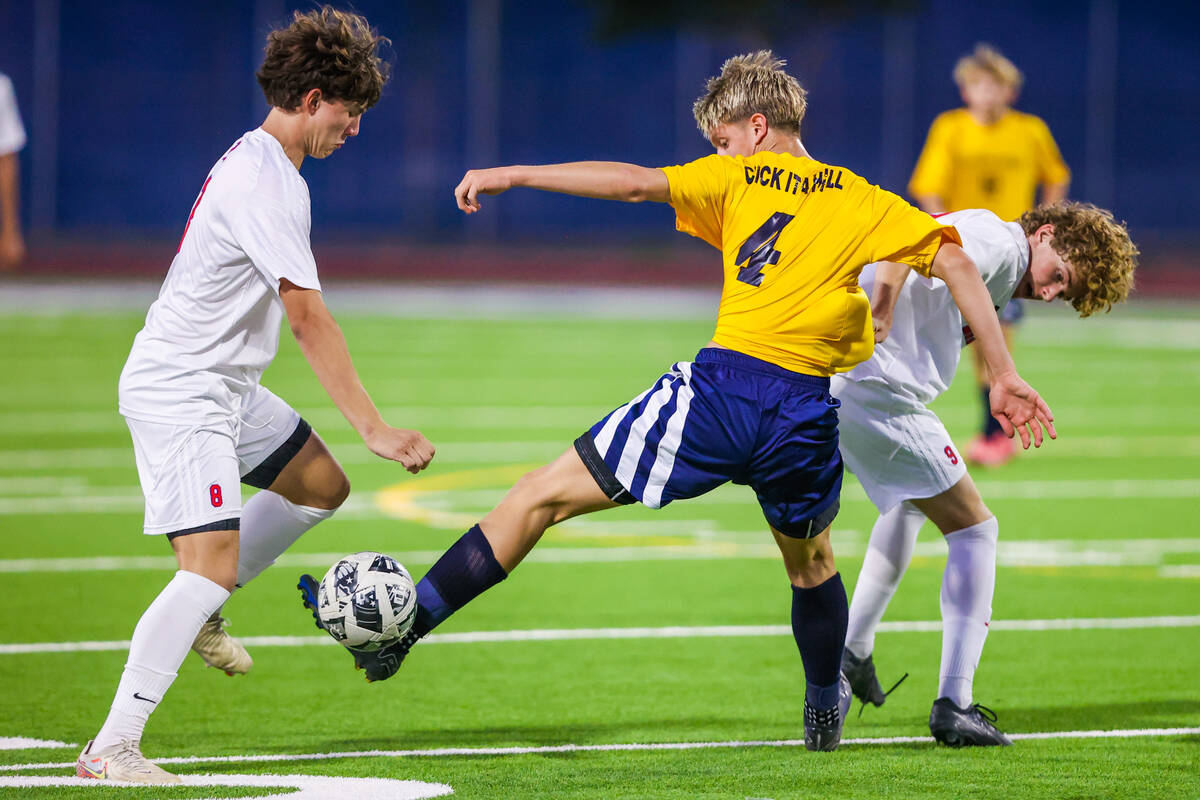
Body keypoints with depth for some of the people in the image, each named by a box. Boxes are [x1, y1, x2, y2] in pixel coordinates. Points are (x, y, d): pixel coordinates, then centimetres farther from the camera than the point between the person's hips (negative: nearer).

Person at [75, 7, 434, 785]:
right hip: (179, 392, -10)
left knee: (322, 485, 21)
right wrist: (375, 428, -26)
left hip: (225, 384, 10)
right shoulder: (265, 184, -22)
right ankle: (112, 749, -20)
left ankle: (200, 614, 26)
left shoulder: (258, 162, 11)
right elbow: (309, 317, -26)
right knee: (212, 565, -18)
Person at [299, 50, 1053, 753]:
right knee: (811, 562, 32)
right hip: (806, 413, 3)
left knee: (544, 495, 3)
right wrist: (1004, 375, 11)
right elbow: (957, 261, 9)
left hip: (721, 388, -3)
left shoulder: (739, 179, 10)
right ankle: (826, 710, 48)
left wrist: (513, 175, -2)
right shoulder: (862, 200, 17)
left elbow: (637, 182, -4)